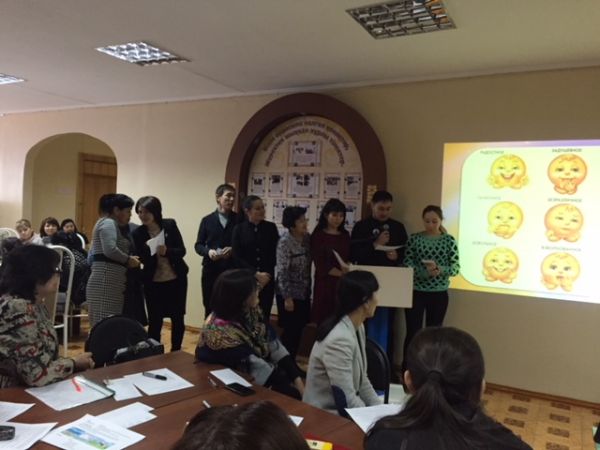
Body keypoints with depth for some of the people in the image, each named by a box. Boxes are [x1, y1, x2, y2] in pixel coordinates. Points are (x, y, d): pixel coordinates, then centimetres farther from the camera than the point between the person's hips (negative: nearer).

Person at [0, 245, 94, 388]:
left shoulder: (35, 304, 3)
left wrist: (74, 362, -8)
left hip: (28, 390, 7)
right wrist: (74, 363, -11)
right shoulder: (17, 309, -24)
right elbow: (39, 374, -27)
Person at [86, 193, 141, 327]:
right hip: (106, 281, -10)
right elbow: (110, 250, -23)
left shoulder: (112, 224, 23)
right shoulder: (108, 223, -7)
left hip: (112, 282, 10)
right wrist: (128, 259, -8)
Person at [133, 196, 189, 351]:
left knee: (178, 319, 9)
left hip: (176, 279, 1)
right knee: (154, 321, 1)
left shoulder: (170, 225, -7)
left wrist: (166, 251, -27)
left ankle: (175, 353, 26)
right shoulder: (138, 233, -7)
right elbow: (143, 259, -8)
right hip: (153, 283, -1)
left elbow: (182, 251, -8)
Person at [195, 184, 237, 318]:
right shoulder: (207, 220, 7)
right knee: (209, 308, 10)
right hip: (210, 270, 1)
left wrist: (233, 250, -16)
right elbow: (198, 245, 6)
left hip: (232, 271, -1)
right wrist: (208, 251, -13)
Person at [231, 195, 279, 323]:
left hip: (267, 280, 1)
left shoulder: (271, 227, 4)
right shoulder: (239, 229, 1)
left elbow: (275, 254, 5)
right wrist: (256, 274, -11)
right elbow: (237, 257, -3)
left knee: (264, 317, -1)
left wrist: (265, 275, -5)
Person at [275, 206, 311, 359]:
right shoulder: (285, 242, -19)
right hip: (289, 293, -6)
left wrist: (309, 289, 8)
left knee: (299, 329, 14)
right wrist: (287, 297, -19)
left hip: (304, 292, 6)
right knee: (291, 330, 2)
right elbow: (282, 272, -19)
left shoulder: (307, 237, 1)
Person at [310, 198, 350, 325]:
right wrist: (342, 274, -13)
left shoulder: (345, 235, 13)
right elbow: (320, 265, -8)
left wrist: (348, 269, -7)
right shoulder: (318, 236, -2)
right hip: (325, 283, -4)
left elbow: (350, 258, 15)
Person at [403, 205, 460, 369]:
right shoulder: (414, 238, 0)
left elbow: (456, 268, -5)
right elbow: (407, 265, -6)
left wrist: (438, 269, -23)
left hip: (439, 294, 1)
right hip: (415, 292, -1)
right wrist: (425, 272, -22)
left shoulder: (449, 240, 0)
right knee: (412, 333, 2)